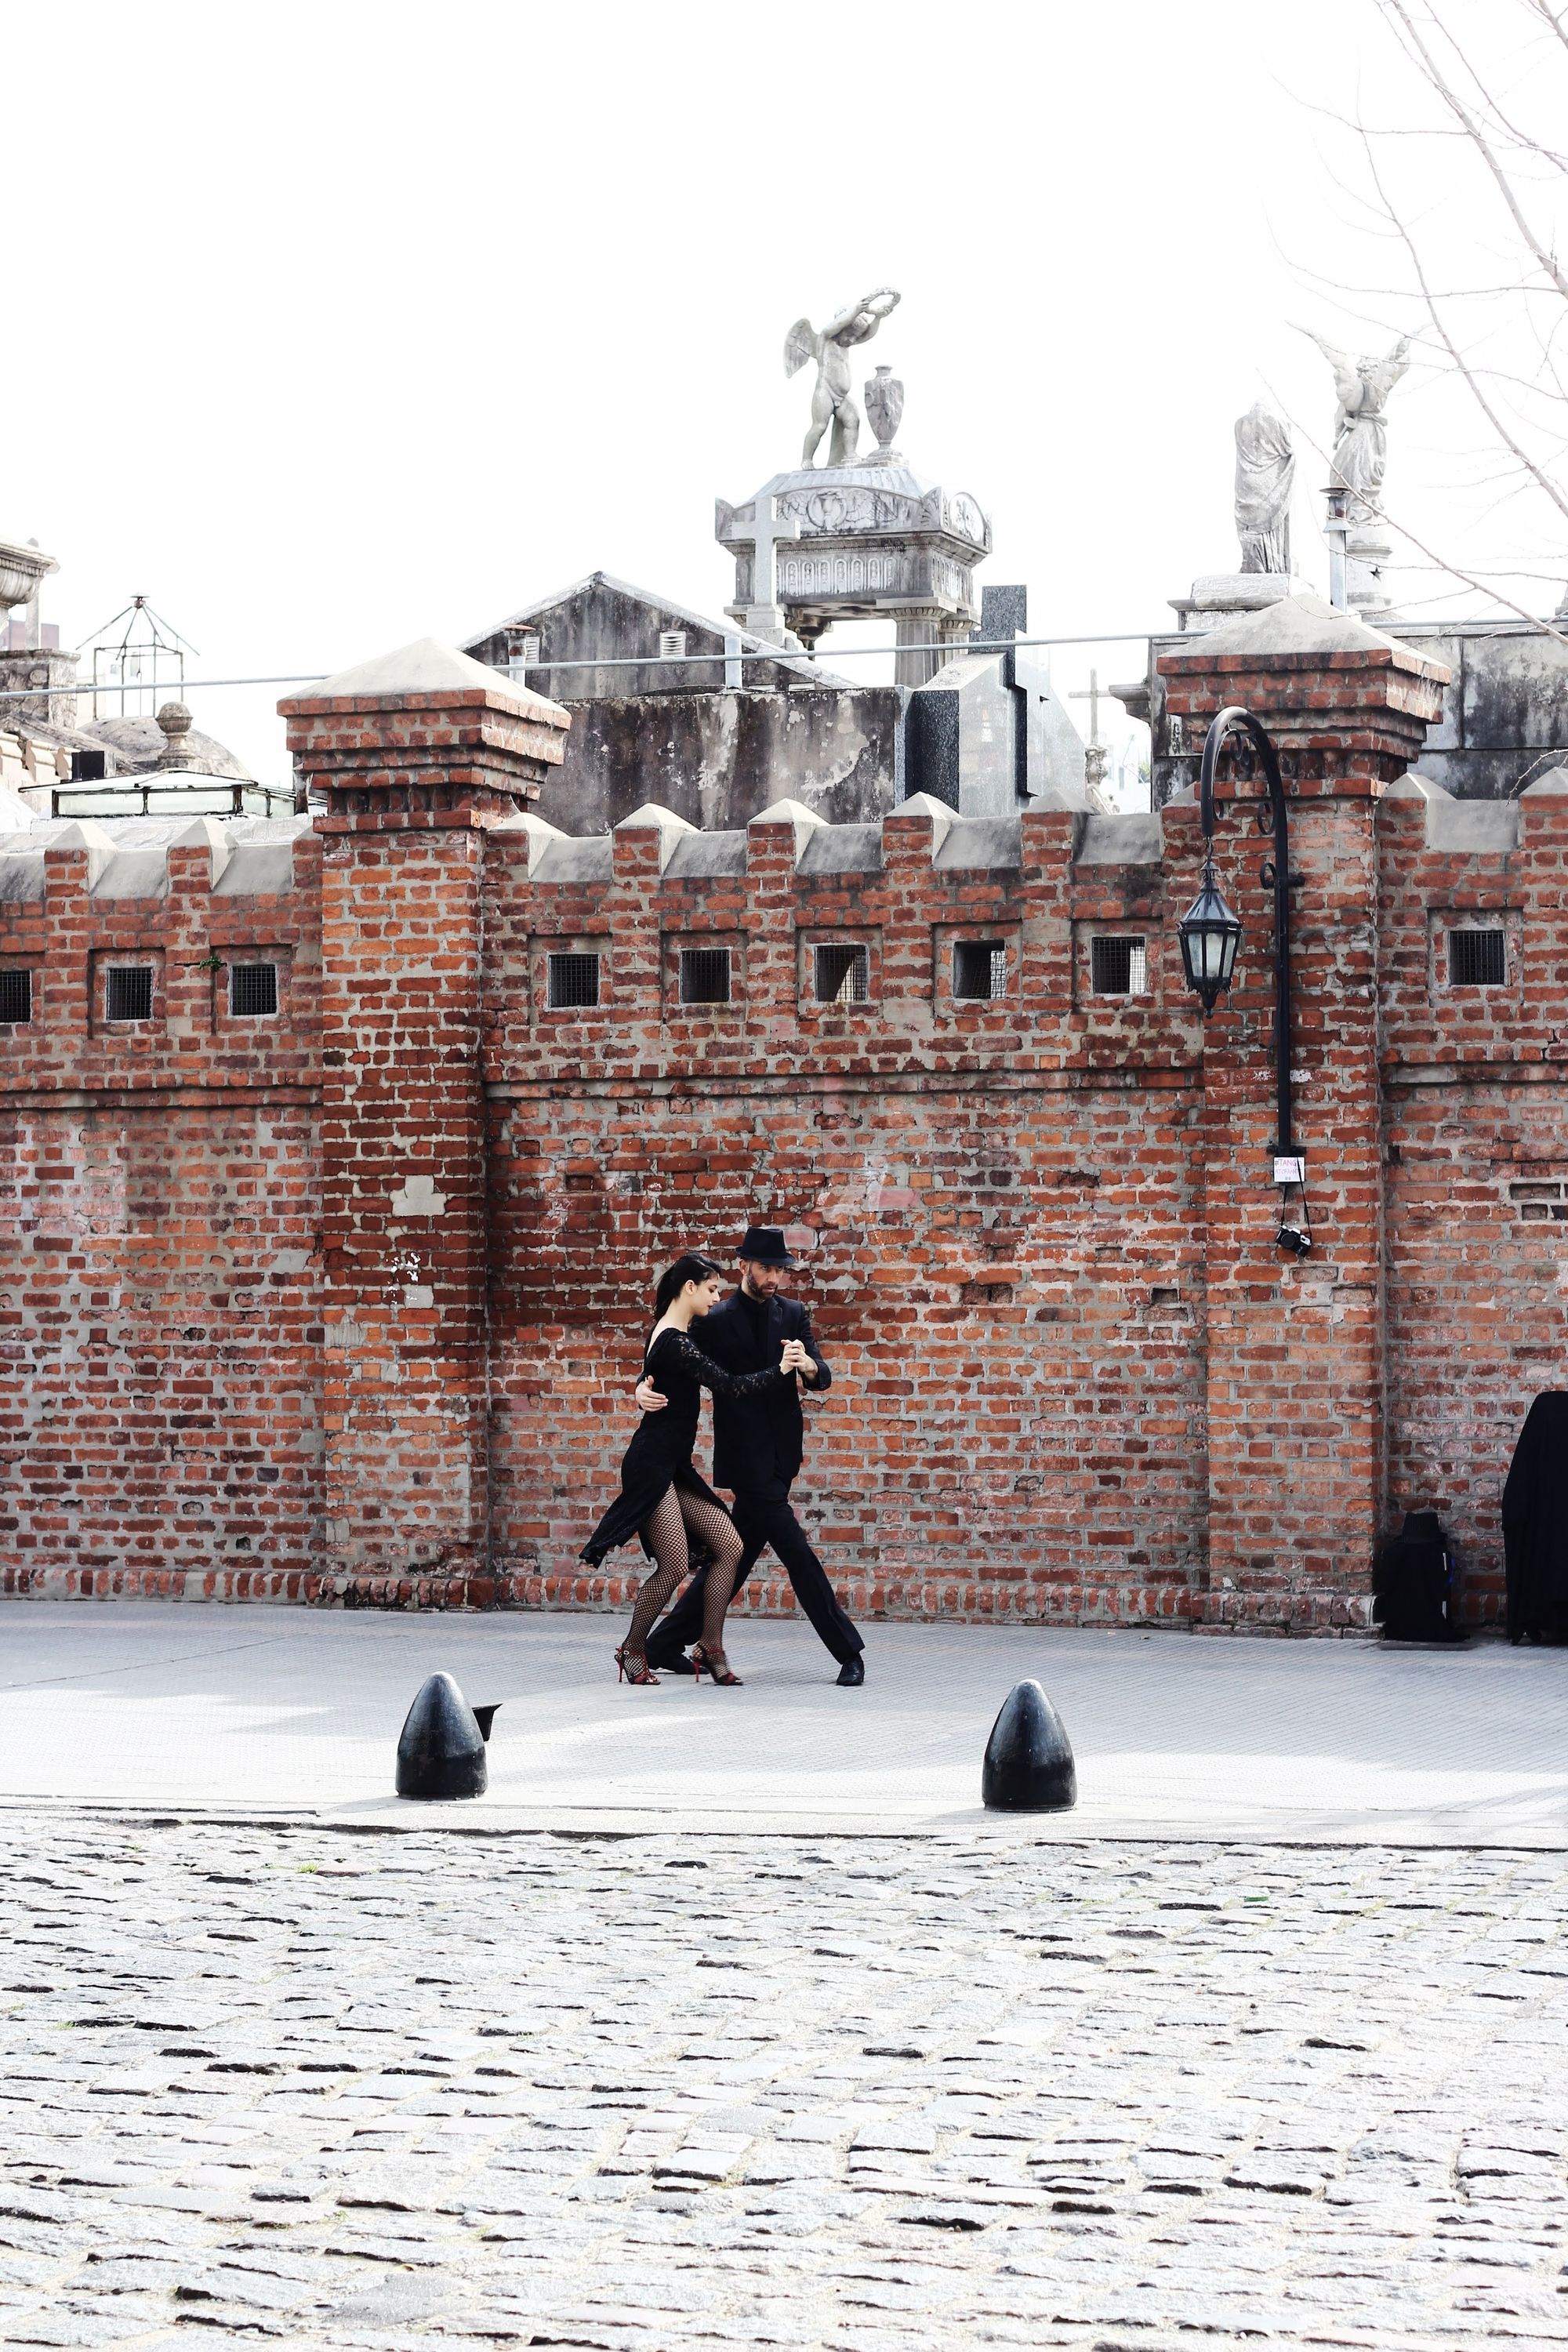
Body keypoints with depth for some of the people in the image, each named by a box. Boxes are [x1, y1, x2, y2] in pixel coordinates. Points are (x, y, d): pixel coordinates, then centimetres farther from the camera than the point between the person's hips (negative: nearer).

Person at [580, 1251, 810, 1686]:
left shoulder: (675, 1335, 13)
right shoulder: (675, 1343, -18)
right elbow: (729, 1387, -22)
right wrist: (780, 1371, -14)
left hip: (675, 1469, 10)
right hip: (652, 1466, -10)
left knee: (729, 1547, 1)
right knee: (674, 1565, -9)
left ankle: (710, 1650, 5)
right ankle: (633, 1650, 11)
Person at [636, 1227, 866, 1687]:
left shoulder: (793, 1314, 9)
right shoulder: (716, 1322, -6)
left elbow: (822, 1380, 0)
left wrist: (807, 1364, -23)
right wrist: (645, 1389, -25)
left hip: (779, 1456, 6)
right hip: (745, 1459, -6)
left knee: (738, 1554, 12)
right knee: (797, 1554, -9)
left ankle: (666, 1644, 22)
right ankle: (848, 1653, -3)